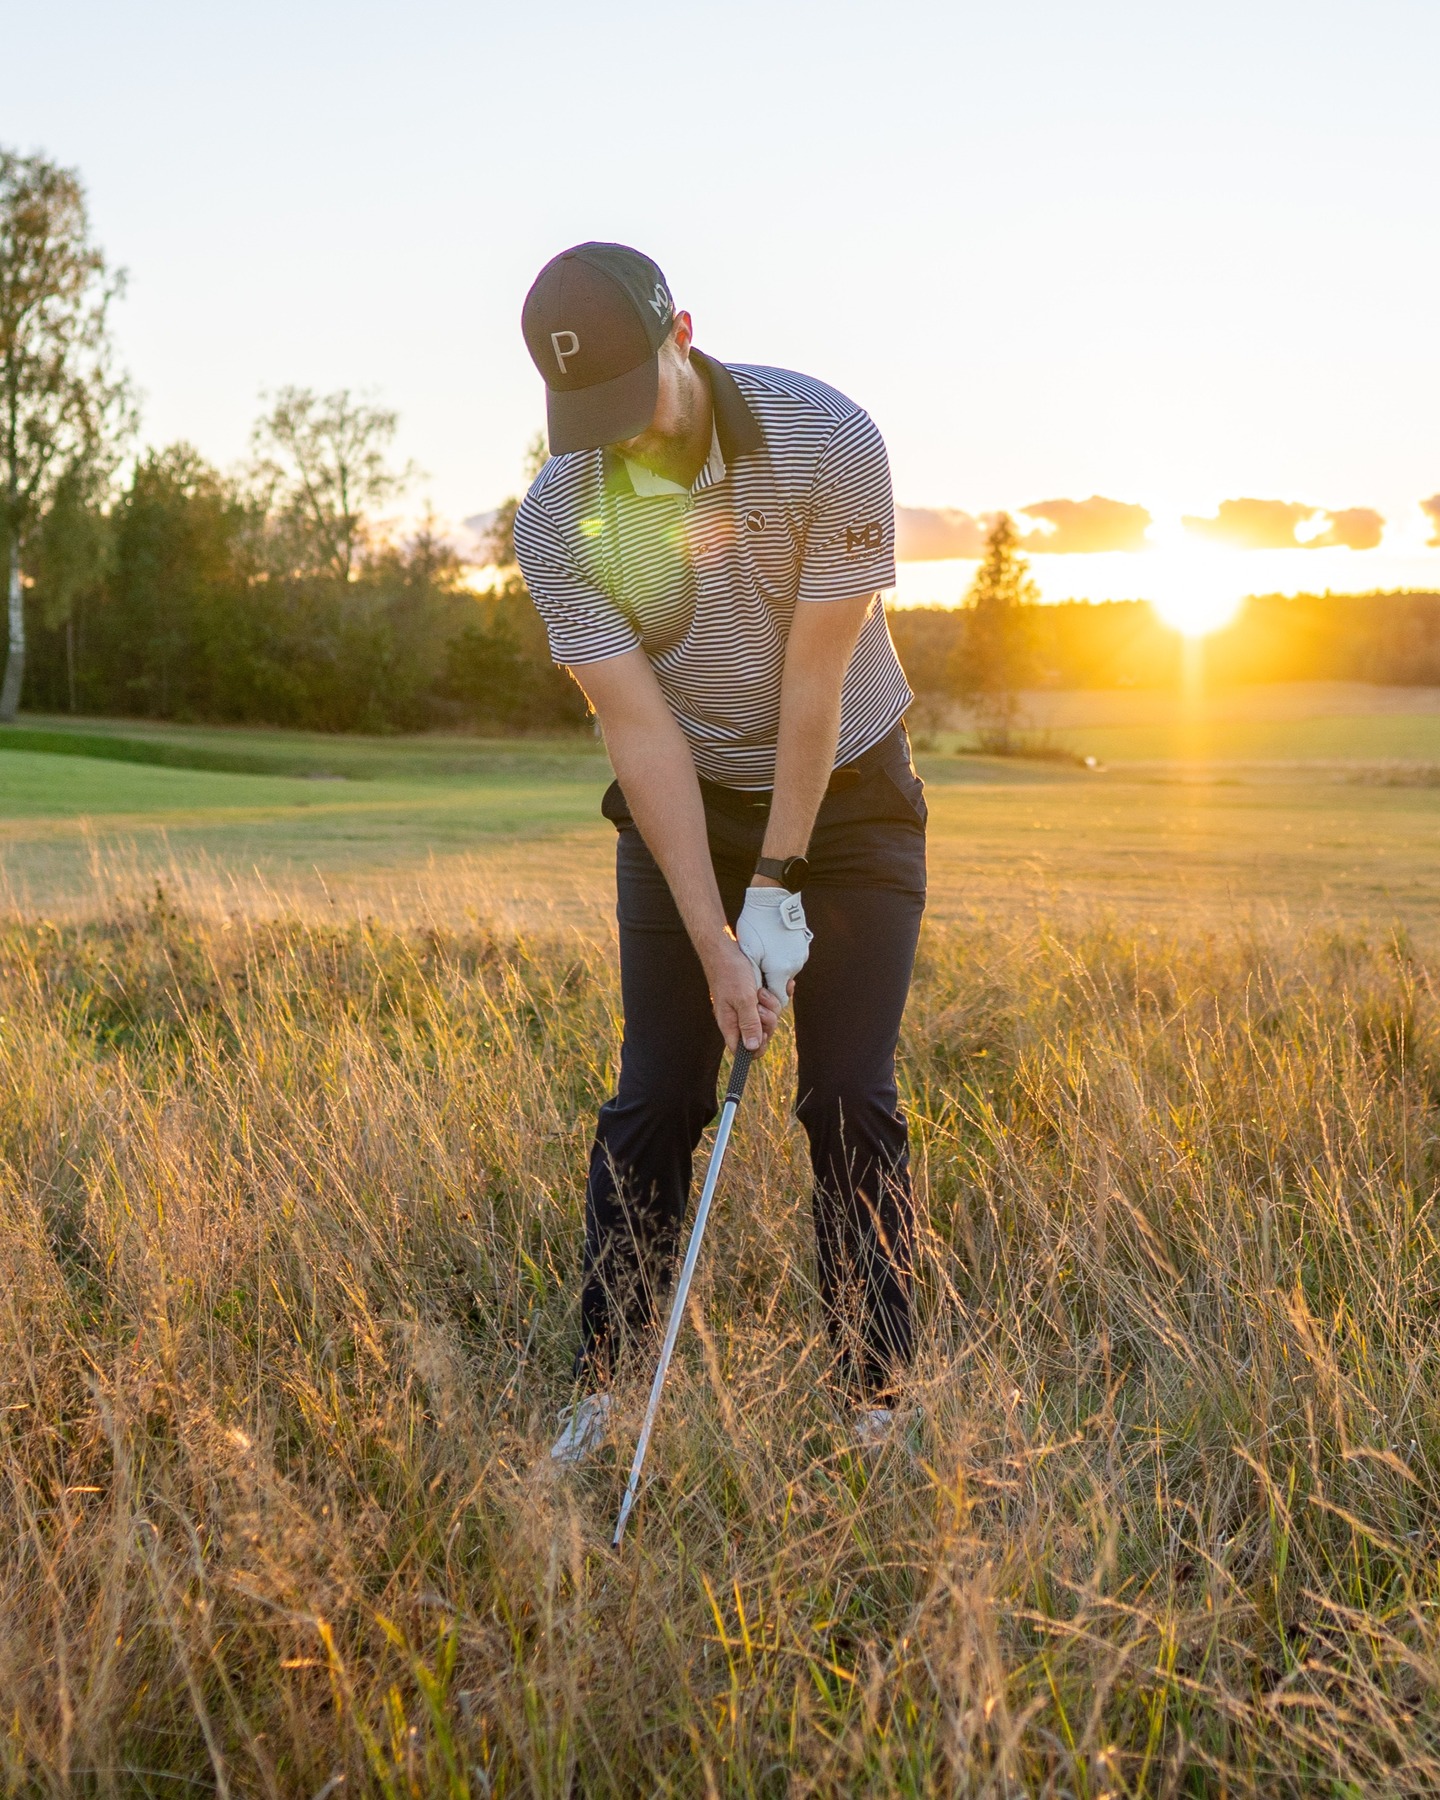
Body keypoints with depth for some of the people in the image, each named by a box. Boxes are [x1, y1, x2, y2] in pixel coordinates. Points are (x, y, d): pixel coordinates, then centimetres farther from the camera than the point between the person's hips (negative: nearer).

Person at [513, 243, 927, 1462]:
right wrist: (715, 943, -20)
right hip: (685, 804, 1)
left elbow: (816, 682, -20)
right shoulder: (557, 519, -17)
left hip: (848, 791, -1)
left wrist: (779, 888, -17)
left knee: (853, 1099, -4)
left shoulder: (827, 441, -23)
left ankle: (879, 1396, 7)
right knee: (655, 1099, -1)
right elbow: (640, 730, -18)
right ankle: (601, 1385, 10)